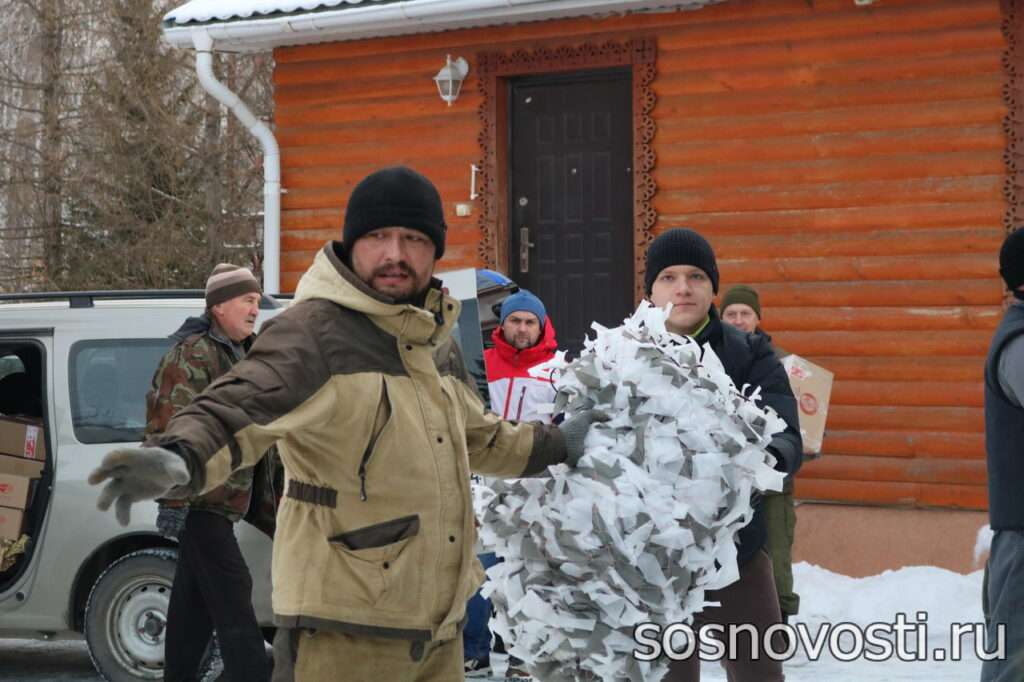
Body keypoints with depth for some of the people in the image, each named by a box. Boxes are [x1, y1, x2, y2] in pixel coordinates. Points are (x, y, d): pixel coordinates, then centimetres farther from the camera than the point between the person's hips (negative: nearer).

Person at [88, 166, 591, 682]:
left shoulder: (436, 339, 13)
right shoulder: (314, 331, -14)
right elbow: (236, 411, -28)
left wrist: (556, 446, 40)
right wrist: (178, 461, -47)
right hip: (345, 627, -8)